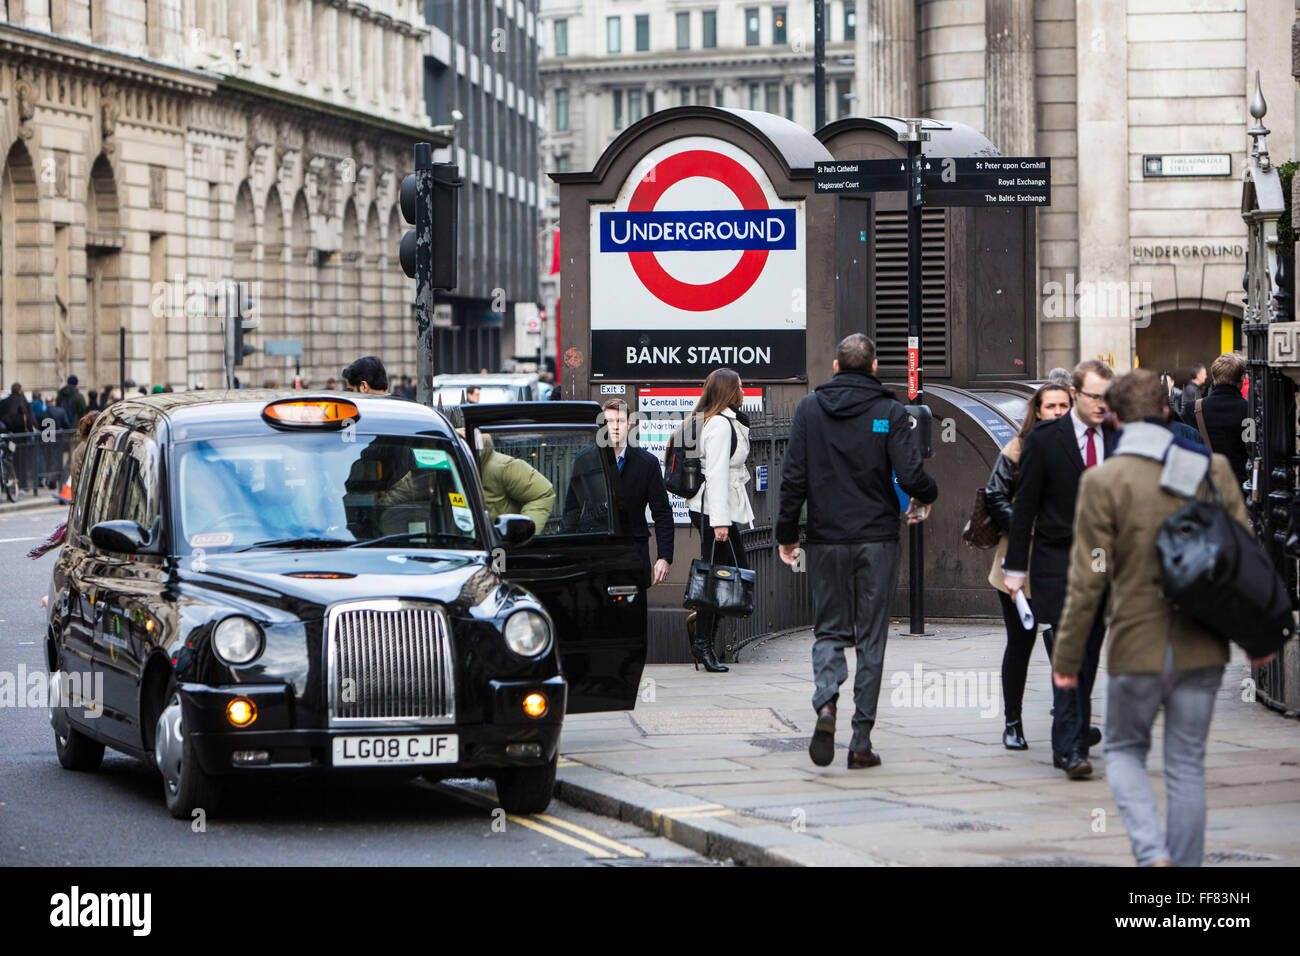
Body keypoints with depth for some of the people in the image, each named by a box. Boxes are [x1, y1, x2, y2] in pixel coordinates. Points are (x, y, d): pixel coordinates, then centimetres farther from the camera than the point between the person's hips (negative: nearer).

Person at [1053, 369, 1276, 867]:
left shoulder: (1102, 480, -11)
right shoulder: (1213, 467, -1)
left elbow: (1088, 579, -11)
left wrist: (1066, 658, -3)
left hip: (1137, 647, -3)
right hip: (1203, 648, 3)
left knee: (1124, 750, 17)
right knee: (1187, 764, 12)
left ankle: (1153, 853, -5)